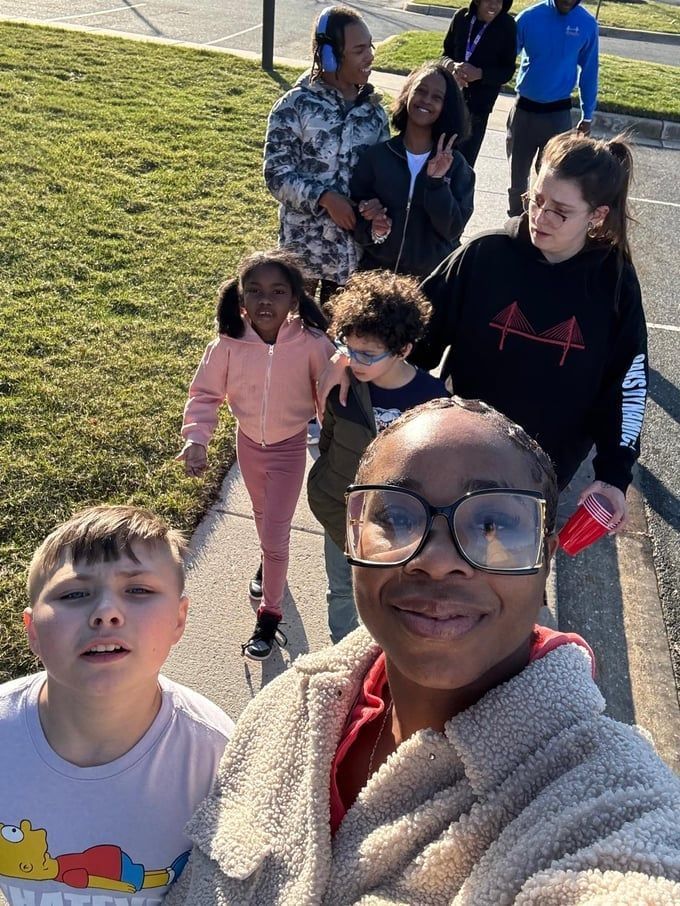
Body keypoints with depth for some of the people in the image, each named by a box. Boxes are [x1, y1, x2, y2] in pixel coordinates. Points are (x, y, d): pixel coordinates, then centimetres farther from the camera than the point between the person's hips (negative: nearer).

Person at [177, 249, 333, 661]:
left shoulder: (312, 344, -26)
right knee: (263, 515, 28)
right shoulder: (229, 343, -22)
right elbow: (205, 393, -10)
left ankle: (269, 616, 19)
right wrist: (197, 439, -20)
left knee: (276, 532, 0)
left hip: (290, 445, -3)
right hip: (248, 442, 3)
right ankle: (269, 563, 59)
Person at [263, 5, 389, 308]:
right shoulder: (294, 106, -12)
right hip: (305, 245, -4)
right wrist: (325, 198, -25)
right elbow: (277, 175, -13)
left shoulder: (372, 107, 2)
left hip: (356, 245, 4)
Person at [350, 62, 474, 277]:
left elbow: (453, 229, -11)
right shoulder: (376, 155, -4)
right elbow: (354, 217, -2)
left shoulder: (455, 164, -3)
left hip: (434, 276, 0)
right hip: (377, 272, 0)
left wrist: (437, 182, -21)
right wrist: (372, 230, -20)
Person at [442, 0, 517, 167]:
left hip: (479, 104, -3)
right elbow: (446, 53, 6)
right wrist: (452, 65, -19)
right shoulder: (461, 17, -3)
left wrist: (479, 73, -23)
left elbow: (508, 71, -6)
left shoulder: (506, 26, -9)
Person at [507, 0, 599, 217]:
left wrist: (587, 115, 6)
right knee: (517, 173, 11)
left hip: (558, 113, -1)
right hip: (524, 109, 1)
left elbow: (589, 71, 3)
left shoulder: (587, 24, -7)